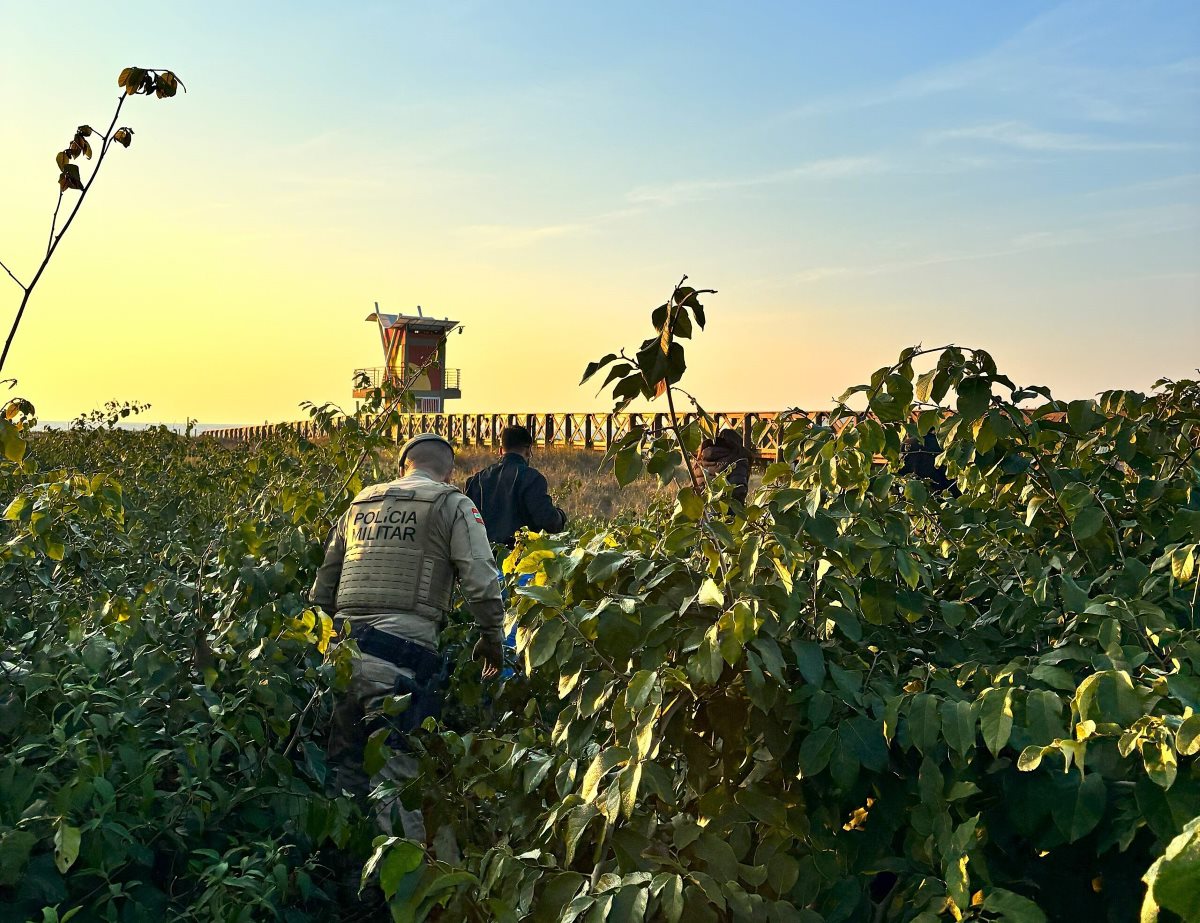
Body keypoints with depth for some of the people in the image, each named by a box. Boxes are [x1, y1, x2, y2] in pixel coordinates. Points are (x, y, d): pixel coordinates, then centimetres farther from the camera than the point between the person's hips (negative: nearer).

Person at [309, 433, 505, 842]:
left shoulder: (360, 503, 21)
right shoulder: (451, 505, 5)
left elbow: (323, 585, 23)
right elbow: (481, 582, -4)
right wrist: (492, 639, 9)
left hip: (344, 647, 5)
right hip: (402, 651, -5)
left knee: (345, 765, 14)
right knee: (397, 774, -4)